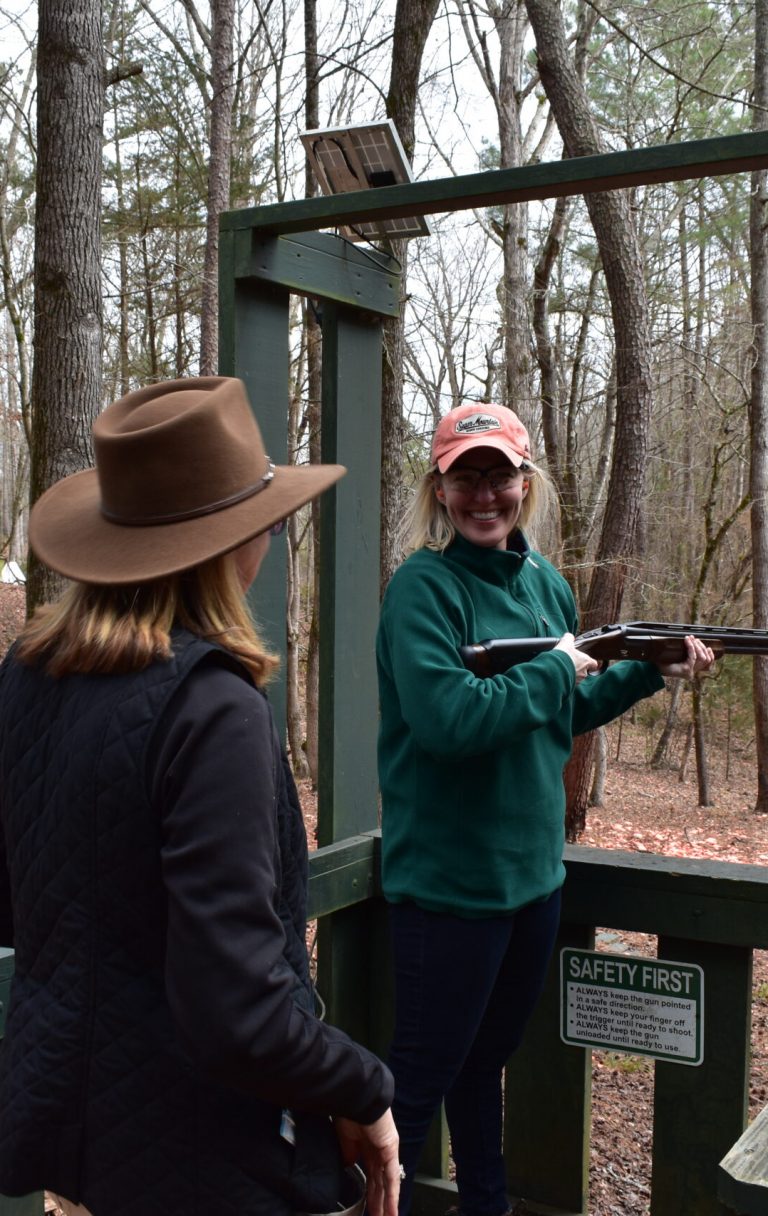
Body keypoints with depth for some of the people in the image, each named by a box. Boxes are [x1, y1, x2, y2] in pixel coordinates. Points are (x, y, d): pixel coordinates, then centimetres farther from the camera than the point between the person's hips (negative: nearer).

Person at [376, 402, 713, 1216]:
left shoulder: (544, 582, 6)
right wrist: (555, 670, -18)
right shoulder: (423, 586, -16)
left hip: (532, 869, 8)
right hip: (448, 878, -7)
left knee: (486, 1057, 24)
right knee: (421, 1077, 6)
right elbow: (448, 720, -29)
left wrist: (648, 673, 6)